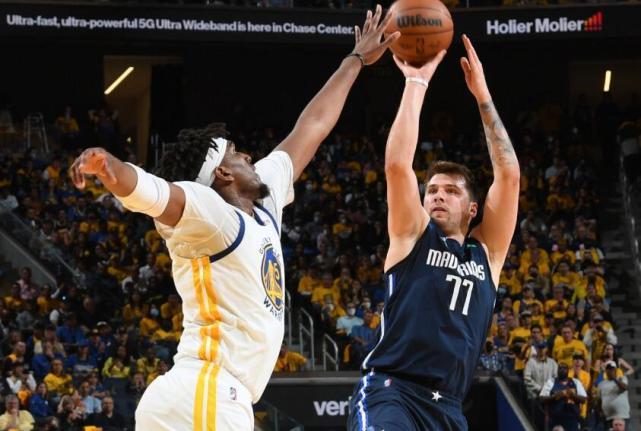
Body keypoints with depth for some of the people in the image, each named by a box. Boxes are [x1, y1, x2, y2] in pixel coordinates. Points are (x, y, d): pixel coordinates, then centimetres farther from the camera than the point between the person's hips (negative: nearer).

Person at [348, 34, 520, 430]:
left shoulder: (487, 252, 19)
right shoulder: (413, 235, 11)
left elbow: (509, 175, 14)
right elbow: (398, 164, -2)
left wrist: (482, 95, 14)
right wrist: (417, 83, 1)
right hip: (391, 392, -5)